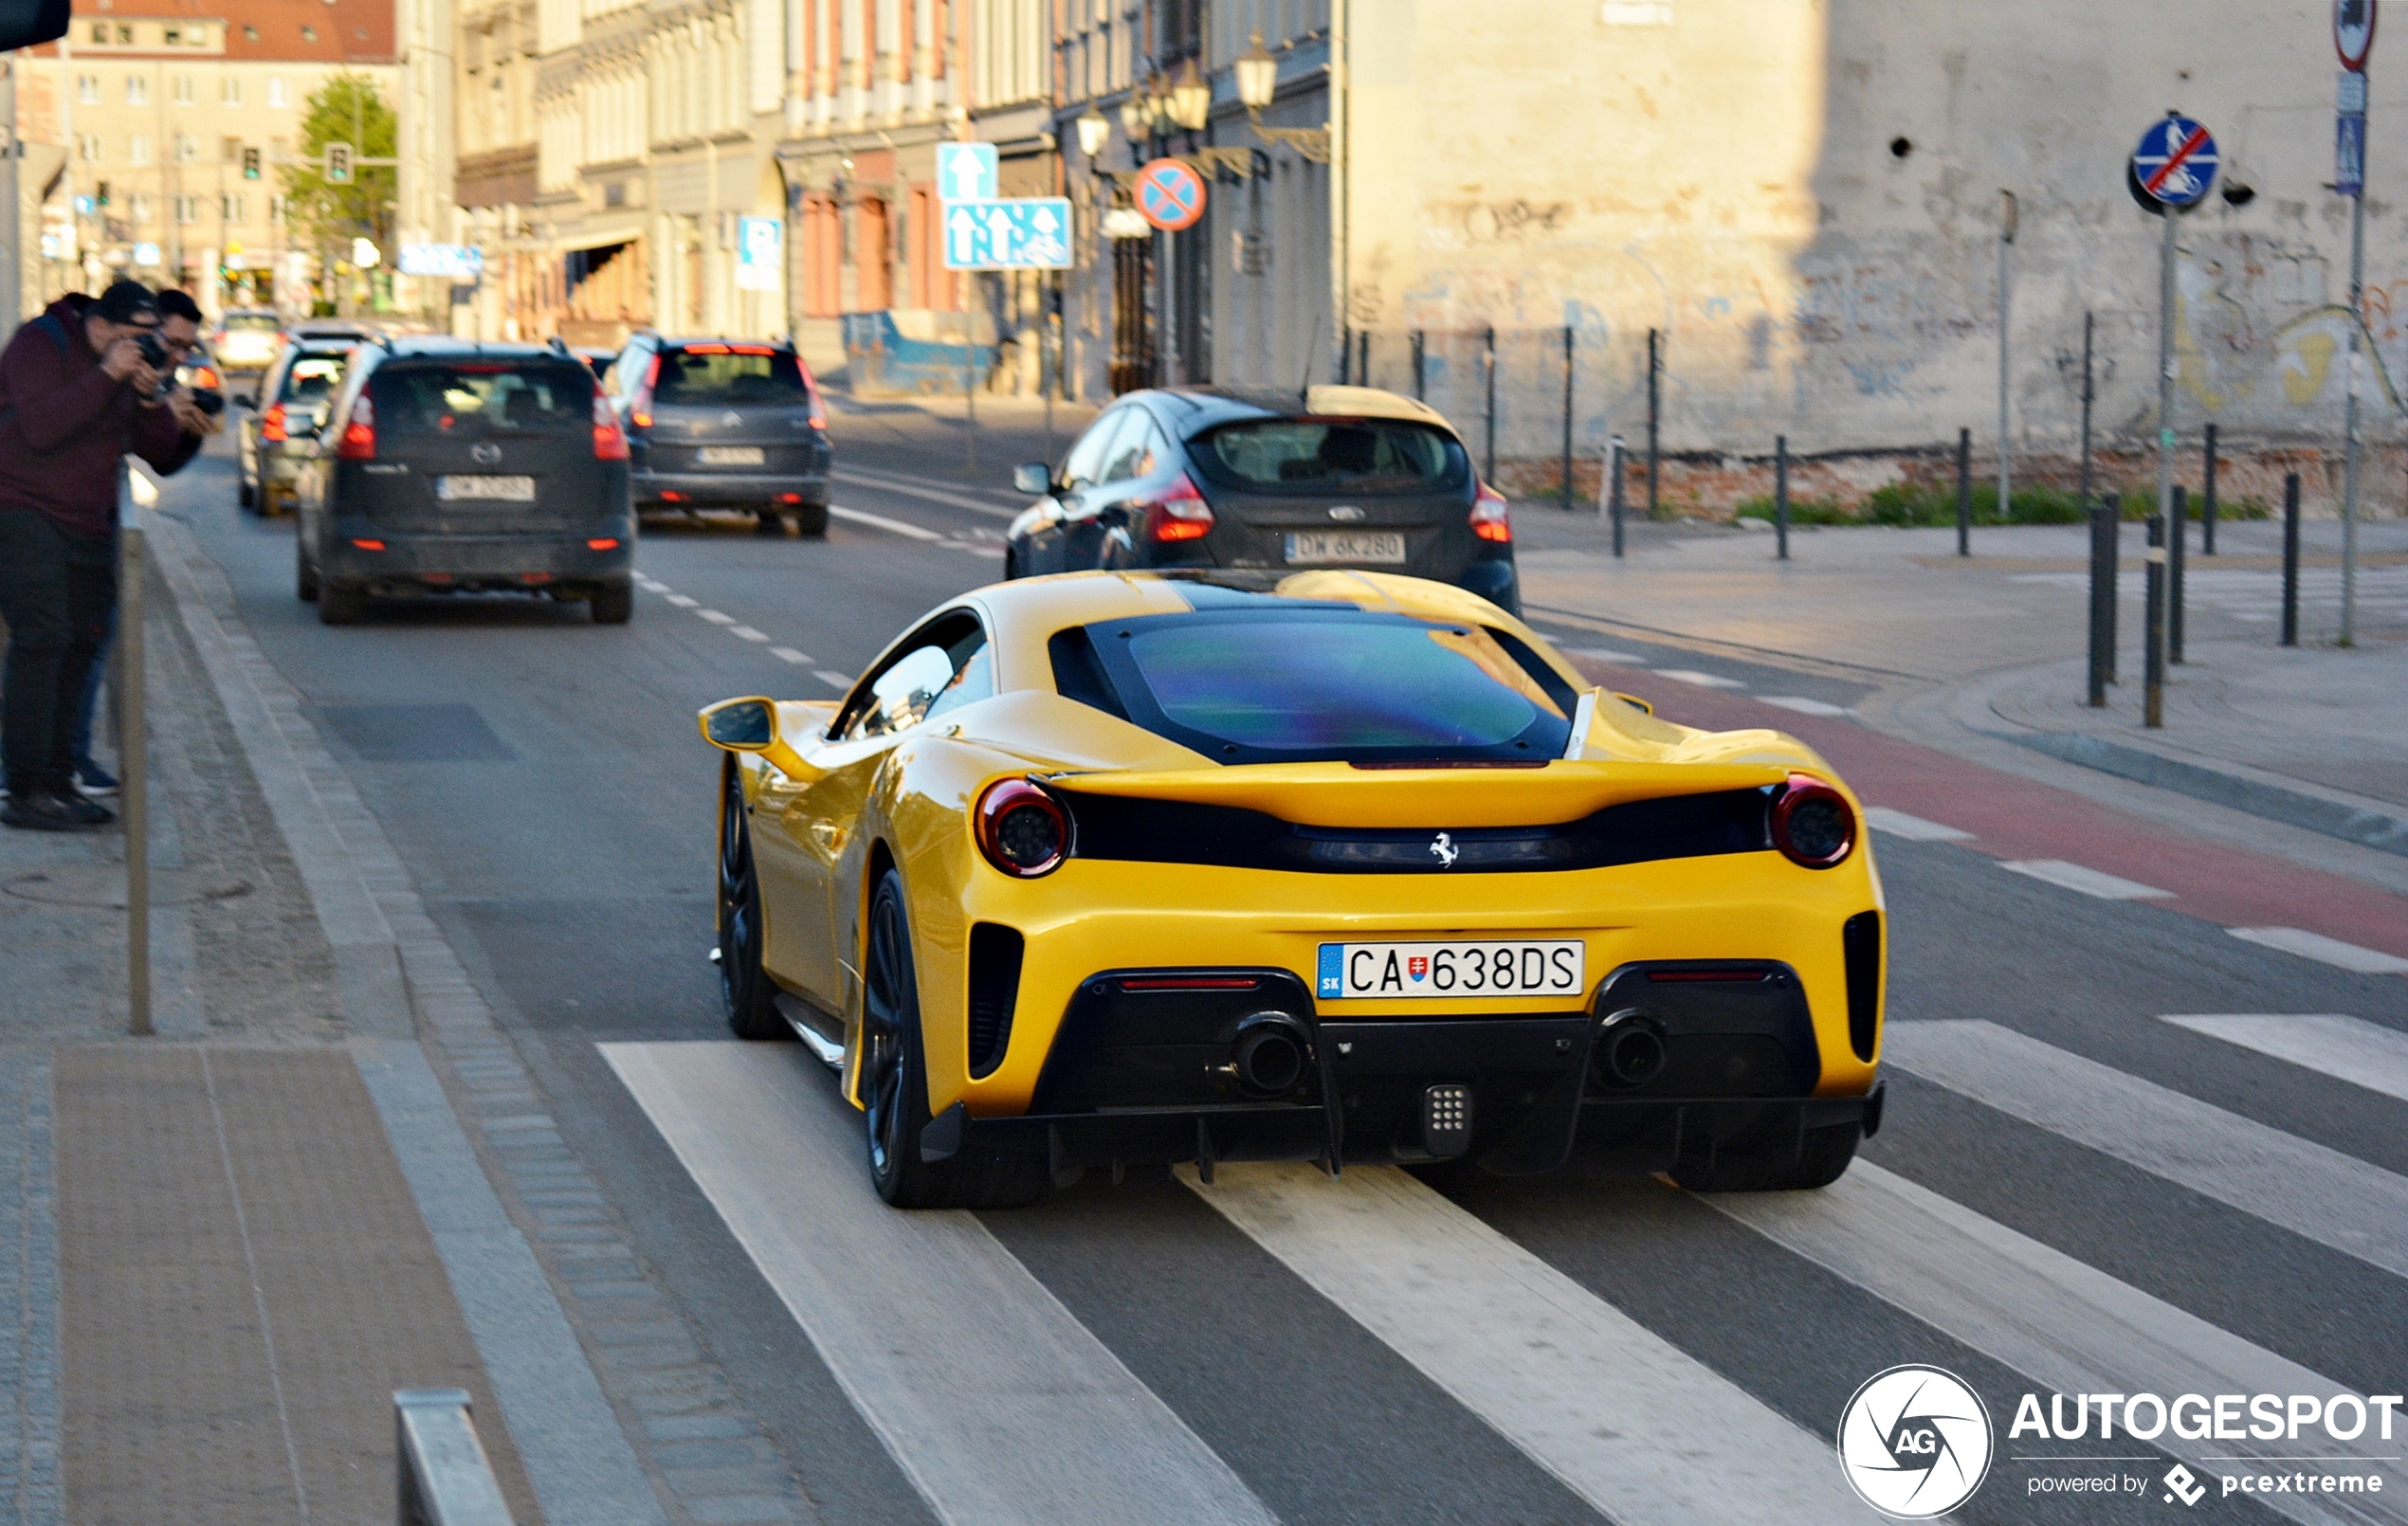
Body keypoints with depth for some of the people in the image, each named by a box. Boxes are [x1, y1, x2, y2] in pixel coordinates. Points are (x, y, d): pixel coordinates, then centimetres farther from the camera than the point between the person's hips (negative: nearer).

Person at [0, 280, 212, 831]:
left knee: (81, 644, 5)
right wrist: (107, 377, -27)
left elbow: (164, 458, 4)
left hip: (90, 525, 7)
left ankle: (57, 781, 12)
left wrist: (155, 406, -14)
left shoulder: (135, 370, 10)